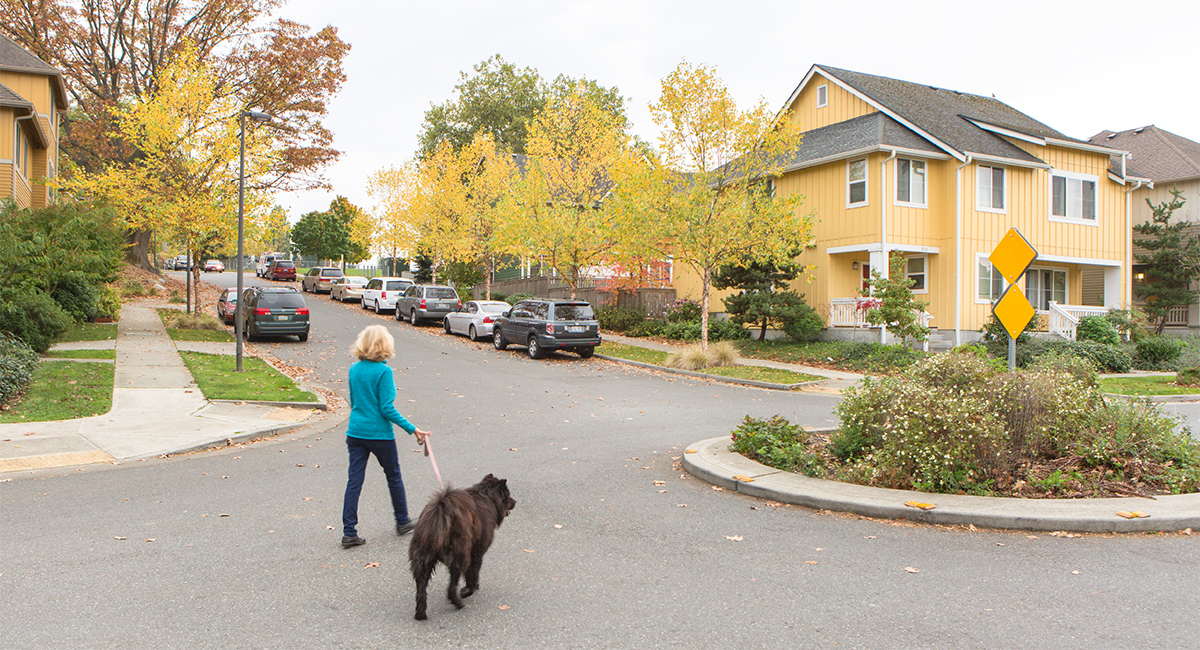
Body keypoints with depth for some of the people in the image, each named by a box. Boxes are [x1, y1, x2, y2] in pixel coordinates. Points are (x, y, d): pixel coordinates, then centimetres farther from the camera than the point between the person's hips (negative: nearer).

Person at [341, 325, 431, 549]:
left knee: (354, 480, 6)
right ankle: (402, 522, 29)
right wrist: (412, 429, -13)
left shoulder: (354, 369, 3)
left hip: (355, 432, 5)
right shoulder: (383, 371, -16)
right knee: (394, 477, 14)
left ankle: (349, 533, 6)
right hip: (379, 434, -5)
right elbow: (387, 409, -17)